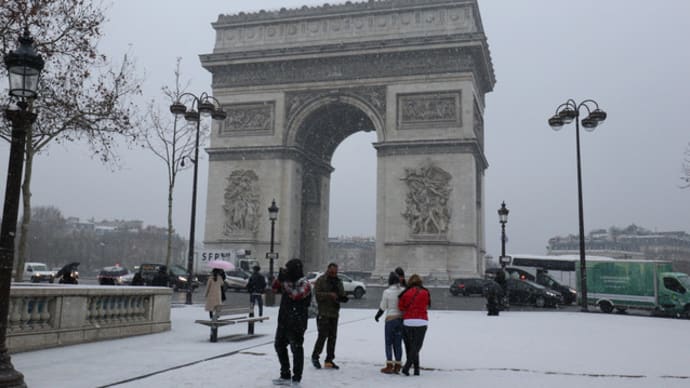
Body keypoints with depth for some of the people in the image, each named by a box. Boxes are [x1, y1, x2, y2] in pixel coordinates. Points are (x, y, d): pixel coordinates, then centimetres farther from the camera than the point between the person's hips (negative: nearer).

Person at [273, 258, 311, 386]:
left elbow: (296, 295, -30)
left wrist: (285, 281, -28)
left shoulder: (304, 284, -14)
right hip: (283, 321, 9)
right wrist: (279, 278, -7)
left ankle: (296, 379, 8)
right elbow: (275, 288, 9)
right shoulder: (288, 281, 10)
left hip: (296, 324, -9)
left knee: (296, 350, -2)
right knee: (279, 346, 17)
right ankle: (285, 376, 29)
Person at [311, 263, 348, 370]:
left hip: (334, 313, 6)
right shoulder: (320, 280, -5)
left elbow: (342, 295, 15)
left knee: (333, 337, 7)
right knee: (323, 335, -9)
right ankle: (315, 357, 9)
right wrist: (329, 295, -25)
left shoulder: (338, 282, 14)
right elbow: (317, 294, -14)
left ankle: (329, 360, 15)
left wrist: (343, 298, -7)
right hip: (323, 313, -6)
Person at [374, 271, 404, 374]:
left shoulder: (387, 292, -10)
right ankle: (397, 366, 12)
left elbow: (382, 307, -4)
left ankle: (389, 366, 3)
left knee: (389, 343, 5)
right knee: (398, 343, 10)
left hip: (390, 319, -3)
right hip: (401, 319, 4)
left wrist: (377, 316, 12)